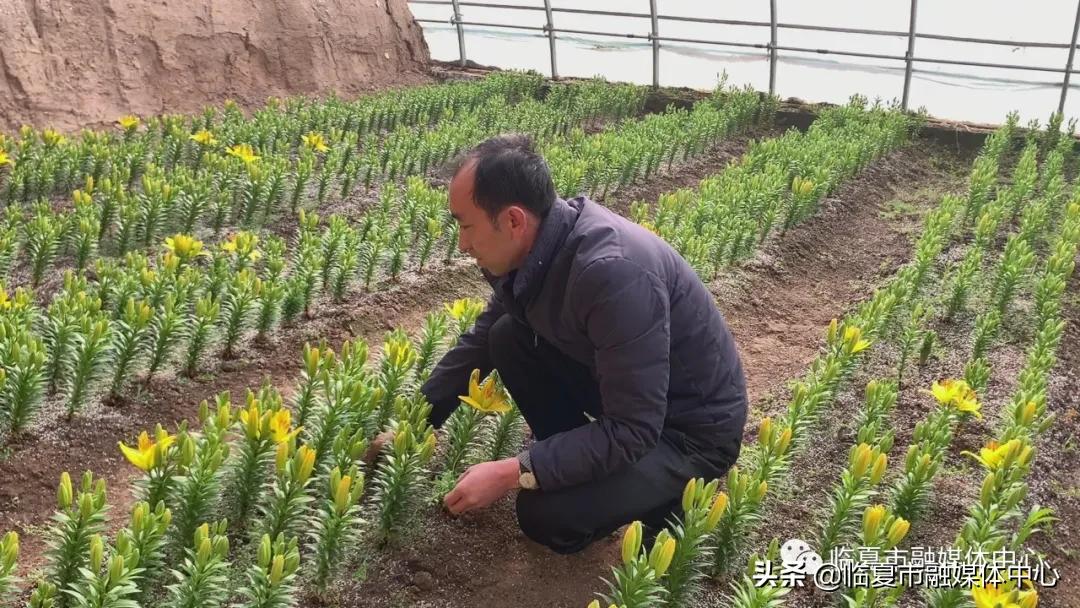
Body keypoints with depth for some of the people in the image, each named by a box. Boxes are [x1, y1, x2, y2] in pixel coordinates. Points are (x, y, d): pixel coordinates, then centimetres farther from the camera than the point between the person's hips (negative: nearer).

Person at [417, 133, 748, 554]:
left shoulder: (615, 273, -36)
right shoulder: (532, 249, -9)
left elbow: (632, 431, -32)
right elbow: (481, 341, 9)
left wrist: (511, 474, -29)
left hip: (691, 428, -8)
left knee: (546, 517, -23)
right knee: (508, 338, -5)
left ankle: (664, 493, 4)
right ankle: (575, 460, 10)